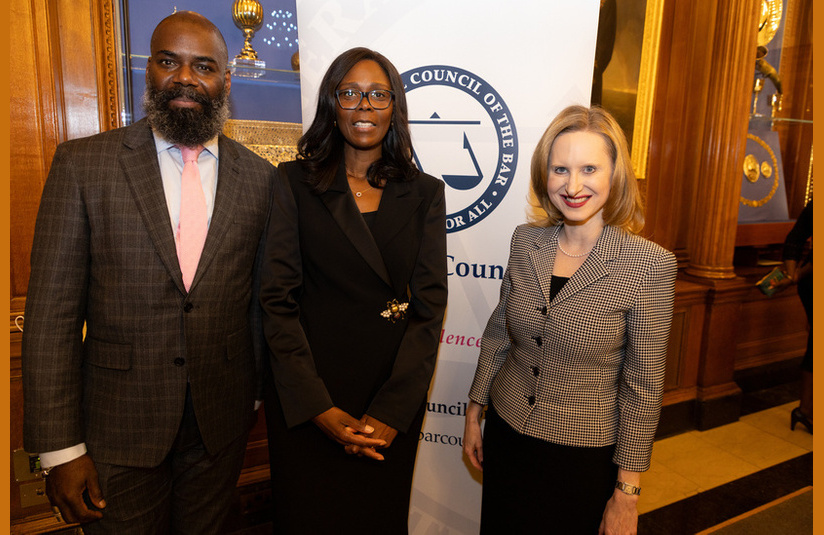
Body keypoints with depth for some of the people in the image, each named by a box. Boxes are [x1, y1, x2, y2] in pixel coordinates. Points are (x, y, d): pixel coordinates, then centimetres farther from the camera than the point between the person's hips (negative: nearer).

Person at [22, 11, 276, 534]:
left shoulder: (259, 177, -1)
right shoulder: (83, 163, -5)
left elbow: (262, 297, 4)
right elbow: (52, 312, -7)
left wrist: (255, 393, 9)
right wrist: (61, 447, -8)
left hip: (221, 425, 2)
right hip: (118, 428, -1)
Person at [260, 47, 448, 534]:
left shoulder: (425, 193, 1)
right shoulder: (296, 182, -2)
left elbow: (430, 304, -4)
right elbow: (277, 297, -7)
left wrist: (390, 411, -12)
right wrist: (319, 407, -14)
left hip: (396, 393, 1)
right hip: (307, 398, -1)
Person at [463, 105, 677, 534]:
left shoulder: (649, 264, -17)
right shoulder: (525, 241, -5)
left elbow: (643, 386, -12)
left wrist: (627, 492, -8)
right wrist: (474, 411, 9)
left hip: (585, 455, -3)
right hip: (506, 433, 4)